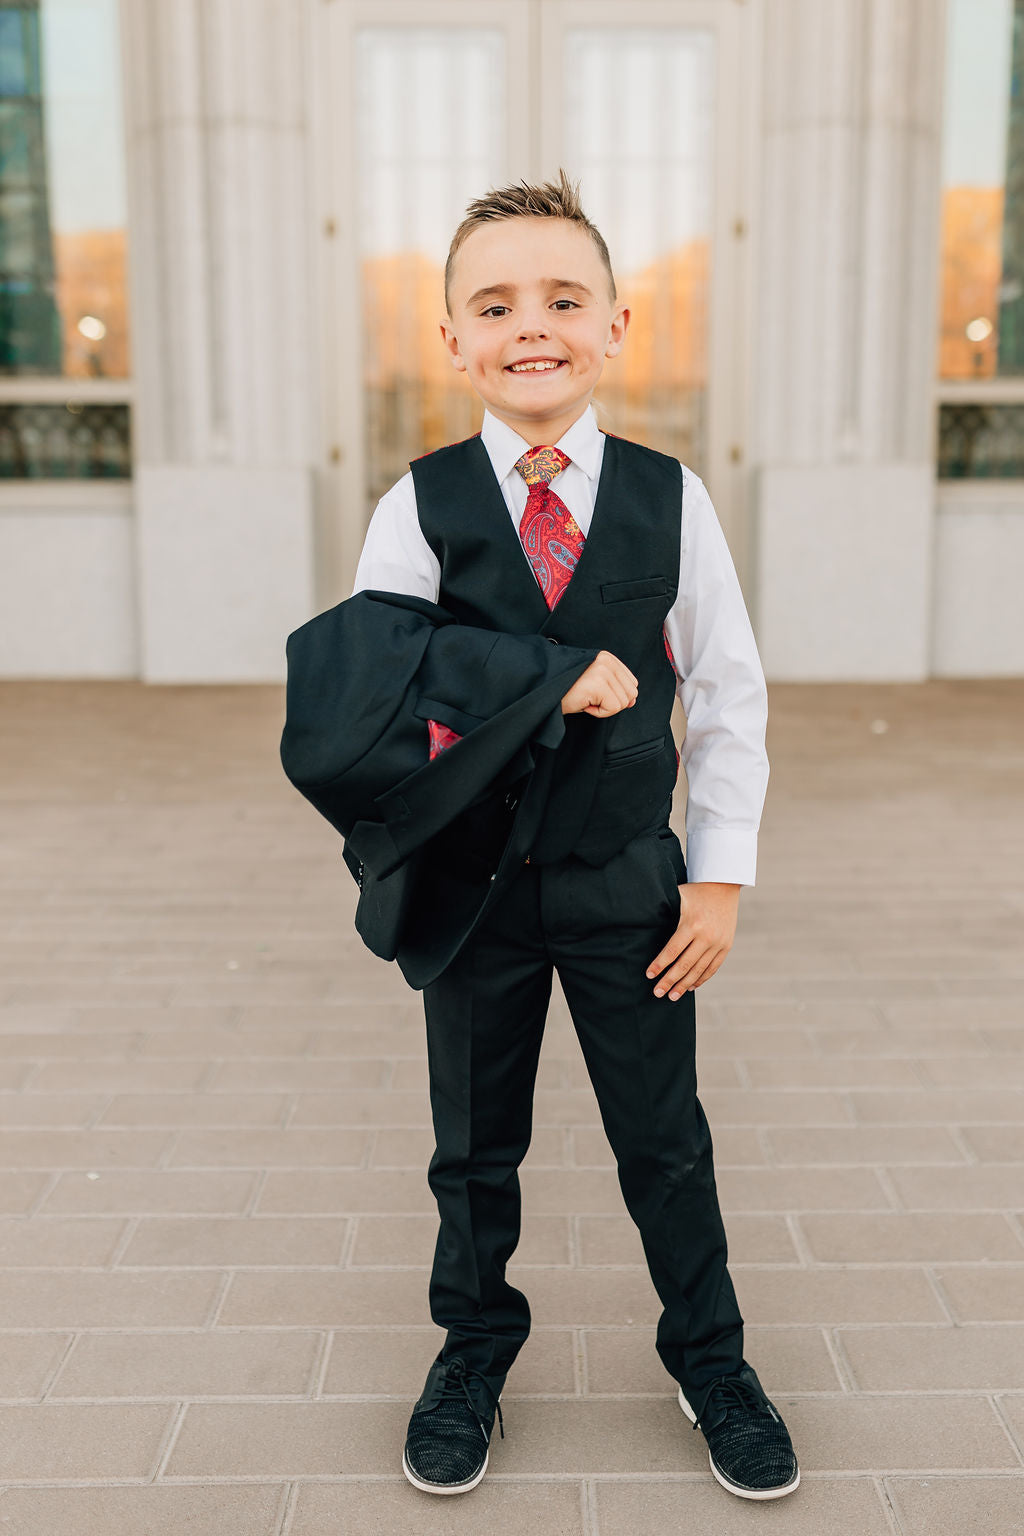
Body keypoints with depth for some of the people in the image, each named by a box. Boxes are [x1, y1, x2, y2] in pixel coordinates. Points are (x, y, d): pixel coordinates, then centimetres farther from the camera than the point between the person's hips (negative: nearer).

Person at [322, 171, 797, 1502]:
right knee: (474, 1144, 16)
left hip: (629, 884, 0)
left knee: (665, 1139, 13)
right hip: (474, 883, 0)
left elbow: (730, 692, 0)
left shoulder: (669, 497, -3)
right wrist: (557, 684, -22)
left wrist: (721, 875, -4)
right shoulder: (420, 507, -6)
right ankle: (475, 1349, 40)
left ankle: (709, 1357, 37)